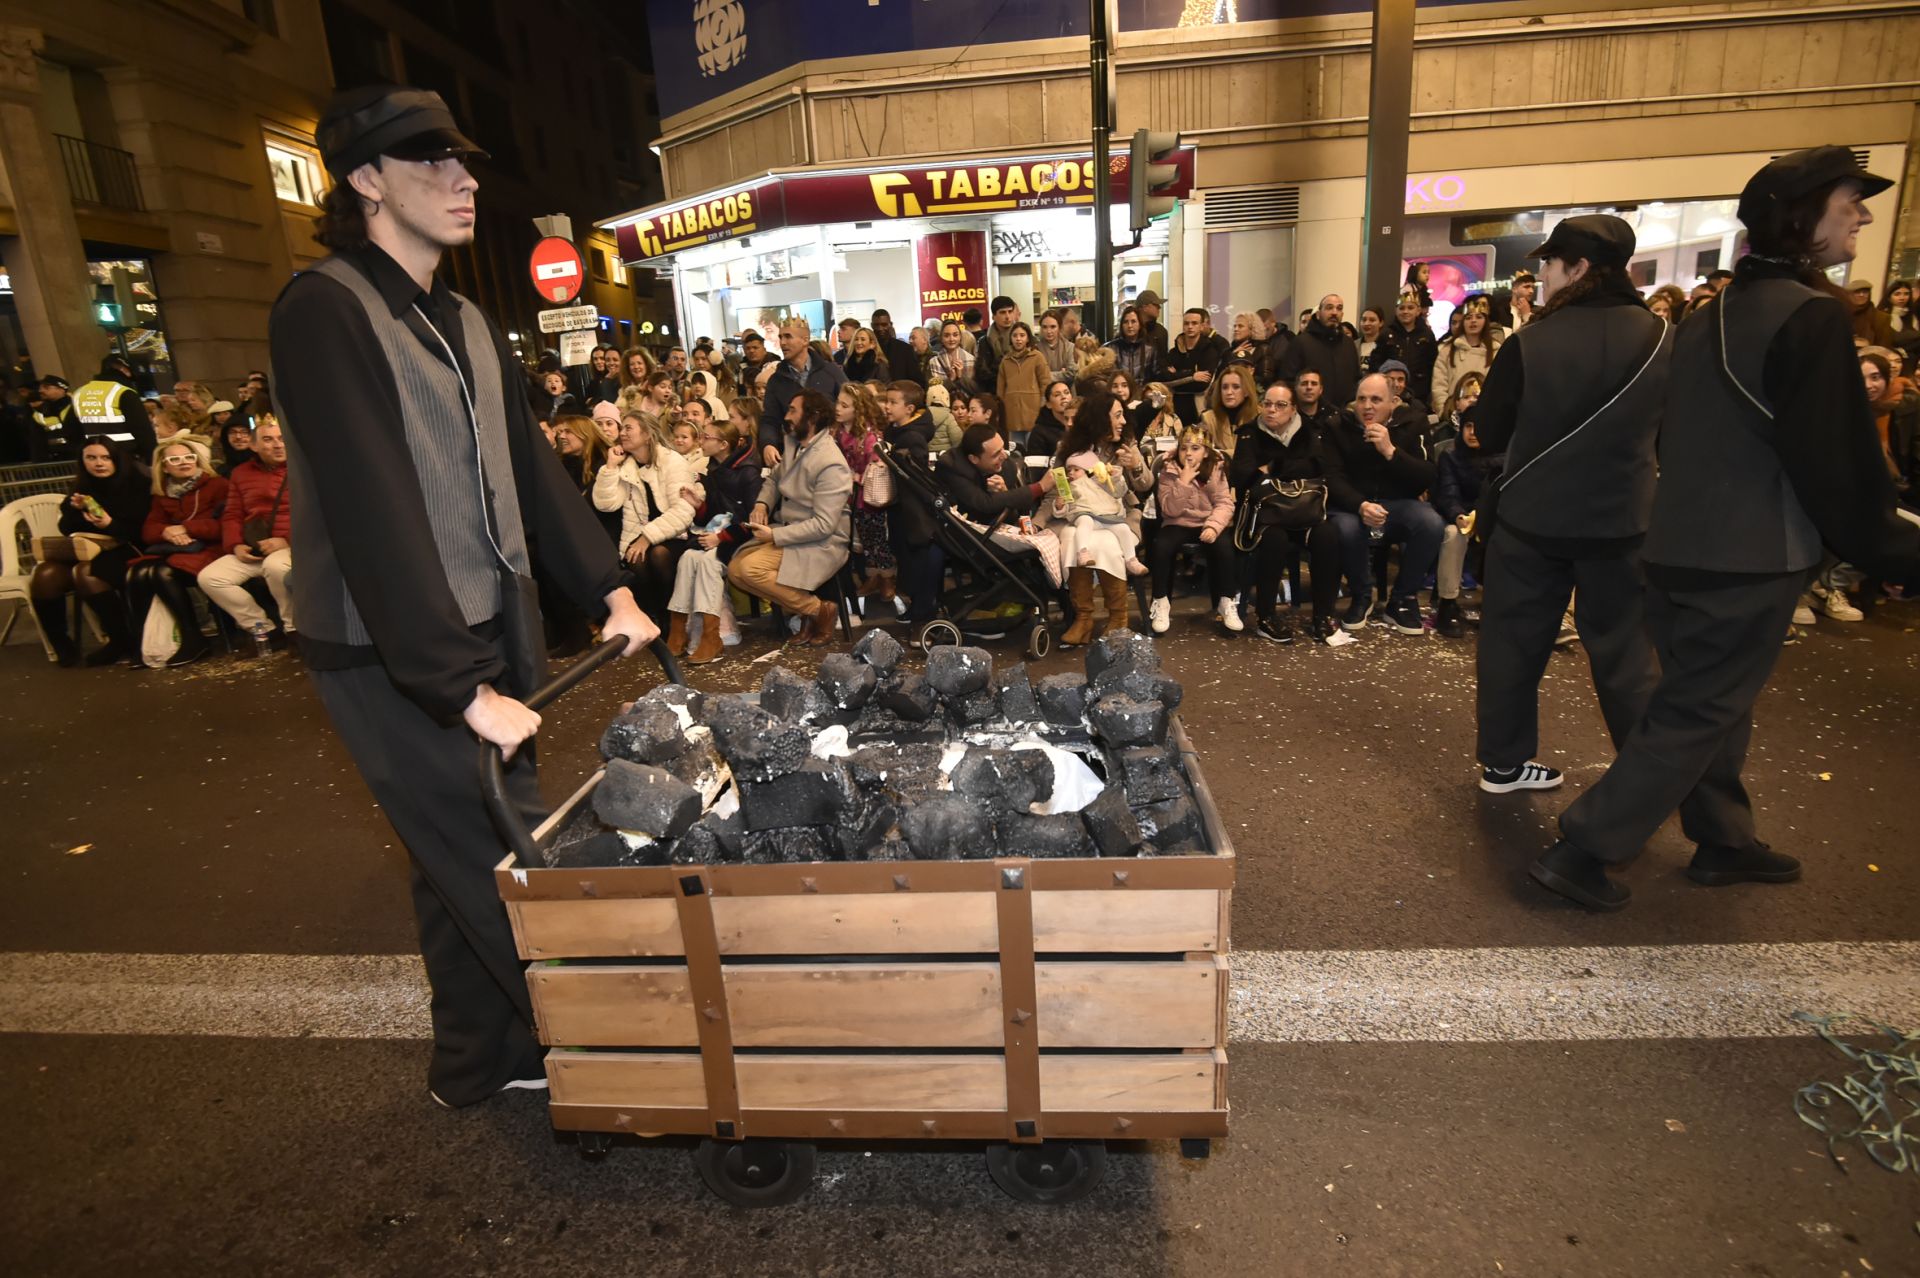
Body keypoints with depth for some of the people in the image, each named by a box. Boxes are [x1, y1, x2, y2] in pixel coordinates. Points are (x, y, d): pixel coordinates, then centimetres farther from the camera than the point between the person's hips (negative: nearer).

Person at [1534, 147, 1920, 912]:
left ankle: (1723, 843, 34)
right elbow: (1839, 468, -17)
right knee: (1694, 717, 0)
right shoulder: (1813, 316, -15)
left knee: (1709, 703, 19)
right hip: (1748, 562, -8)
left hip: (1680, 548, 8)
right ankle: (1581, 853, 3)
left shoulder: (1708, 316, 11)